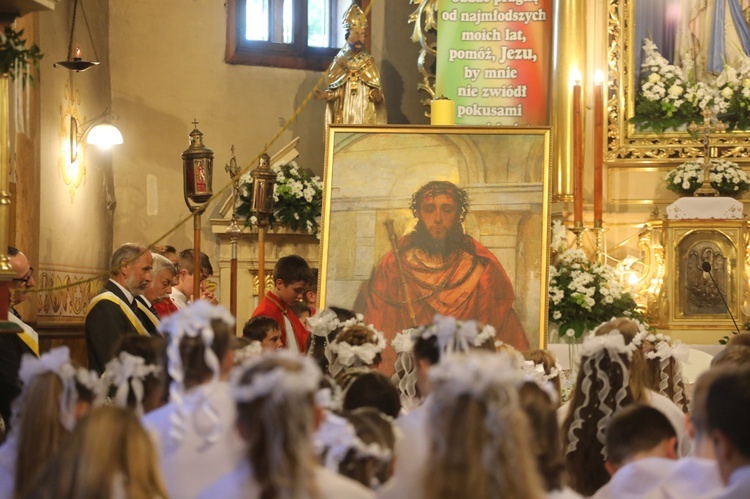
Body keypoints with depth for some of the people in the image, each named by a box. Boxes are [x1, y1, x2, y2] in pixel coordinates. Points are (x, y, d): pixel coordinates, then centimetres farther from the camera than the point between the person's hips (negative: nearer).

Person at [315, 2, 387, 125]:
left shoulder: (369, 62, 7)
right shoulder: (339, 61, 6)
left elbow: (376, 91, 4)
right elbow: (334, 90, 6)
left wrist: (377, 95, -18)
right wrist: (326, 94, -15)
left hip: (365, 116, 0)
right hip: (344, 115, 0)